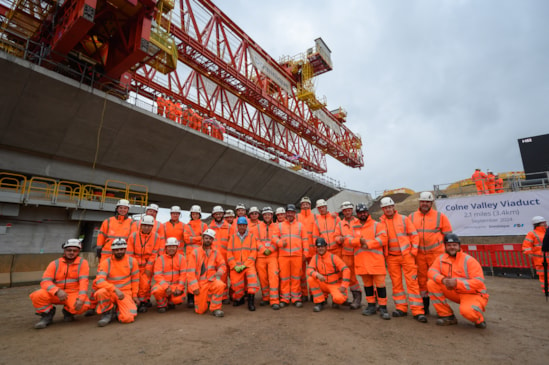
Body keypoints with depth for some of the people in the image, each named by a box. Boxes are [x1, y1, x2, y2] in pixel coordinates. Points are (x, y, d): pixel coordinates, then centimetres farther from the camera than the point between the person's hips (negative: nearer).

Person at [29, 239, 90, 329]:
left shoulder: (82, 263, -5)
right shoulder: (55, 264, 0)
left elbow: (83, 282, -13)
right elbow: (45, 281, -10)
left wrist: (81, 299, -26)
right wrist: (57, 291, -28)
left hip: (73, 293, -2)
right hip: (55, 294, 2)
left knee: (83, 306, -31)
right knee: (37, 295, -26)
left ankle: (68, 311, 8)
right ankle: (47, 314, 4)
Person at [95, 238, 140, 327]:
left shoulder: (132, 261, -1)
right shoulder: (106, 263, -6)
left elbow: (135, 280, 8)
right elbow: (100, 281, -19)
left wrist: (134, 295, 10)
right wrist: (115, 290, -30)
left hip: (125, 293, 0)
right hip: (110, 293, 0)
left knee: (128, 318, -21)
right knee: (100, 292, -36)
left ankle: (117, 310, 16)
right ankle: (107, 313, -5)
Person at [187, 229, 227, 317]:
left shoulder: (215, 253, 3)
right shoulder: (195, 252, -3)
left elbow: (222, 265, 9)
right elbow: (190, 271, -6)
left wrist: (219, 272, -15)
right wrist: (195, 287, -12)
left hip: (211, 280, 1)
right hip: (200, 283, -1)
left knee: (220, 285, -34)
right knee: (200, 310, -2)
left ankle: (215, 308, -13)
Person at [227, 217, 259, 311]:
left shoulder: (251, 236, 4)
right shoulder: (232, 237, 9)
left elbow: (253, 253, -2)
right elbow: (229, 254, 4)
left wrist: (244, 265, -11)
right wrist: (235, 266, -8)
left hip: (248, 264, -1)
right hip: (235, 266, 2)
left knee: (252, 276, -28)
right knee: (237, 284, -7)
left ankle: (250, 301, -18)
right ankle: (239, 299, 26)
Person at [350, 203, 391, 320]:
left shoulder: (377, 225, 3)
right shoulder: (354, 227, 12)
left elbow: (383, 239, -10)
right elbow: (350, 240, 0)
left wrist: (368, 244, -16)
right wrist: (359, 241, -19)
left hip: (376, 259, -3)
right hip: (361, 261, 4)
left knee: (380, 283, -3)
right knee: (367, 283, 13)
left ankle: (383, 307, 8)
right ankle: (371, 306, 25)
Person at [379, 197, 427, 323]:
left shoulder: (403, 219, 1)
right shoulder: (381, 222, 3)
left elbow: (414, 235, 3)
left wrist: (414, 251, -3)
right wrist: (383, 255, 3)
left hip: (407, 255, -2)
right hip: (391, 257, 2)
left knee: (412, 282, -2)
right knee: (396, 283, 8)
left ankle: (418, 311, 3)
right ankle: (401, 308, 19)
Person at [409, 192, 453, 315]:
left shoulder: (440, 216, 2)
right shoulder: (412, 217, 8)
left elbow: (448, 234, 5)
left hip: (436, 253, -2)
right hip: (419, 254, 3)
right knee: (421, 280, 10)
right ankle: (424, 307, 23)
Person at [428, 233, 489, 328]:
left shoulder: (469, 260, -16)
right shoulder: (442, 258, 0)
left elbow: (479, 282, -23)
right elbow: (432, 270, -8)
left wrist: (457, 283, -35)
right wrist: (442, 279, -29)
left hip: (474, 294, -5)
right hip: (454, 292, 5)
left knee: (466, 310, -36)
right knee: (431, 283, -15)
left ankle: (479, 319, 5)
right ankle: (447, 316, -2)